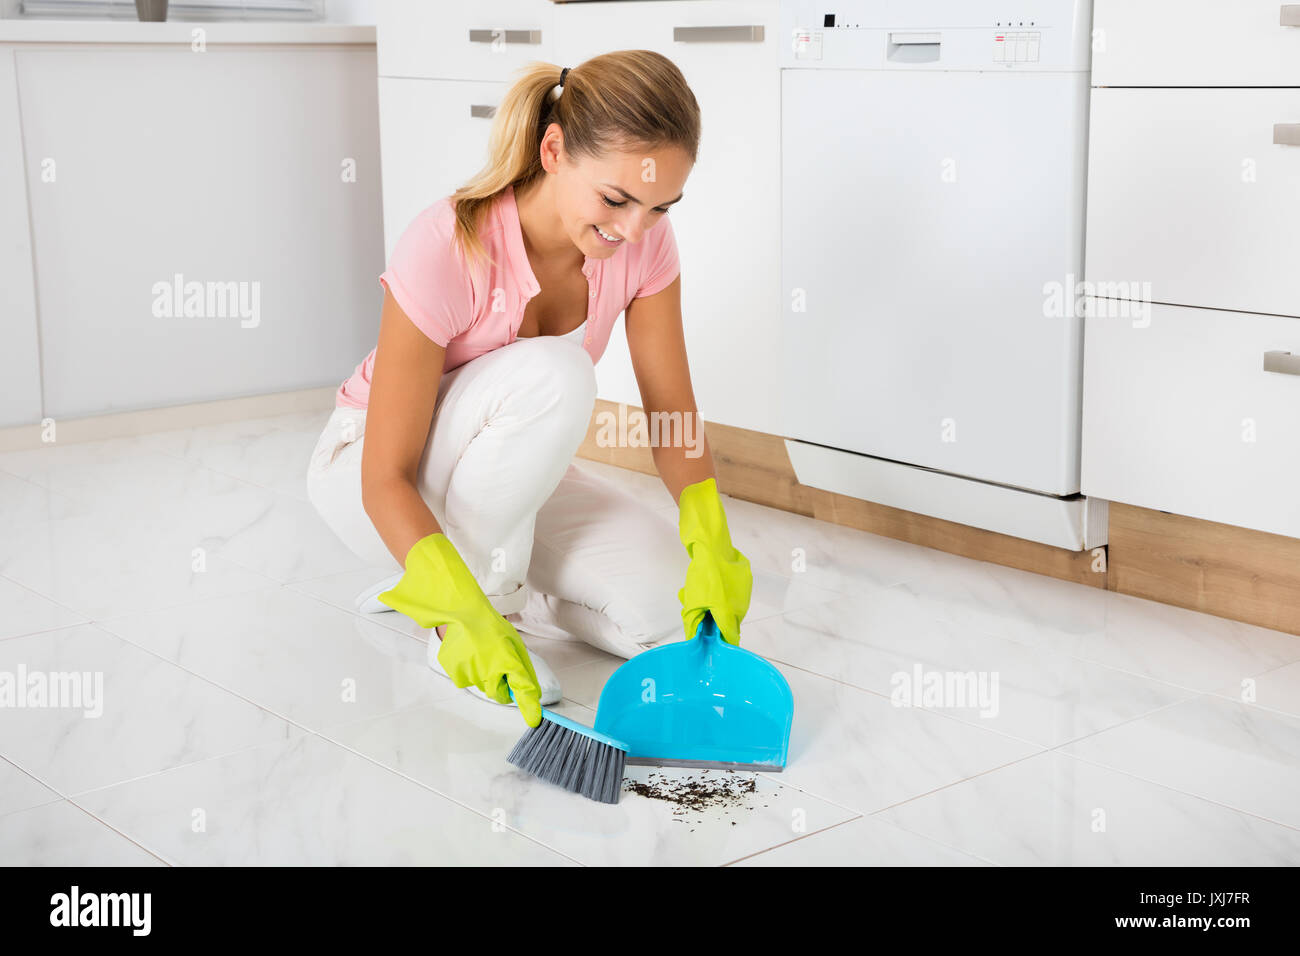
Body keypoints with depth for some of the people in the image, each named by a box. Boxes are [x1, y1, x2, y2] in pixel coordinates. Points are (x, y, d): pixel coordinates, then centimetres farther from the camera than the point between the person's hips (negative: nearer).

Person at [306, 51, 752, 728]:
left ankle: (482, 577, 5)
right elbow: (386, 479, -30)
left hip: (509, 481, 5)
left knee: (678, 607, -17)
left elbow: (672, 413, -10)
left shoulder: (642, 240, -16)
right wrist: (470, 619, -43)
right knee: (552, 373, -35)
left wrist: (711, 545, -27)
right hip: (368, 472, -5)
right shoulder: (446, 248, -32)